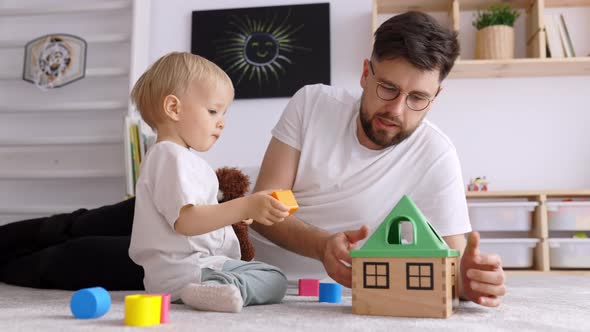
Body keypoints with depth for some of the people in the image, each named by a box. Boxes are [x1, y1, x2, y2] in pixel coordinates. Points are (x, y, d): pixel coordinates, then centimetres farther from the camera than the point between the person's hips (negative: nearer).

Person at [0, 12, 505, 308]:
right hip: (242, 237, 3)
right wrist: (321, 244, -35)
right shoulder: (312, 103, -12)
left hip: (293, 288, -2)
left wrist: (467, 276, -43)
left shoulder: (435, 155, -17)